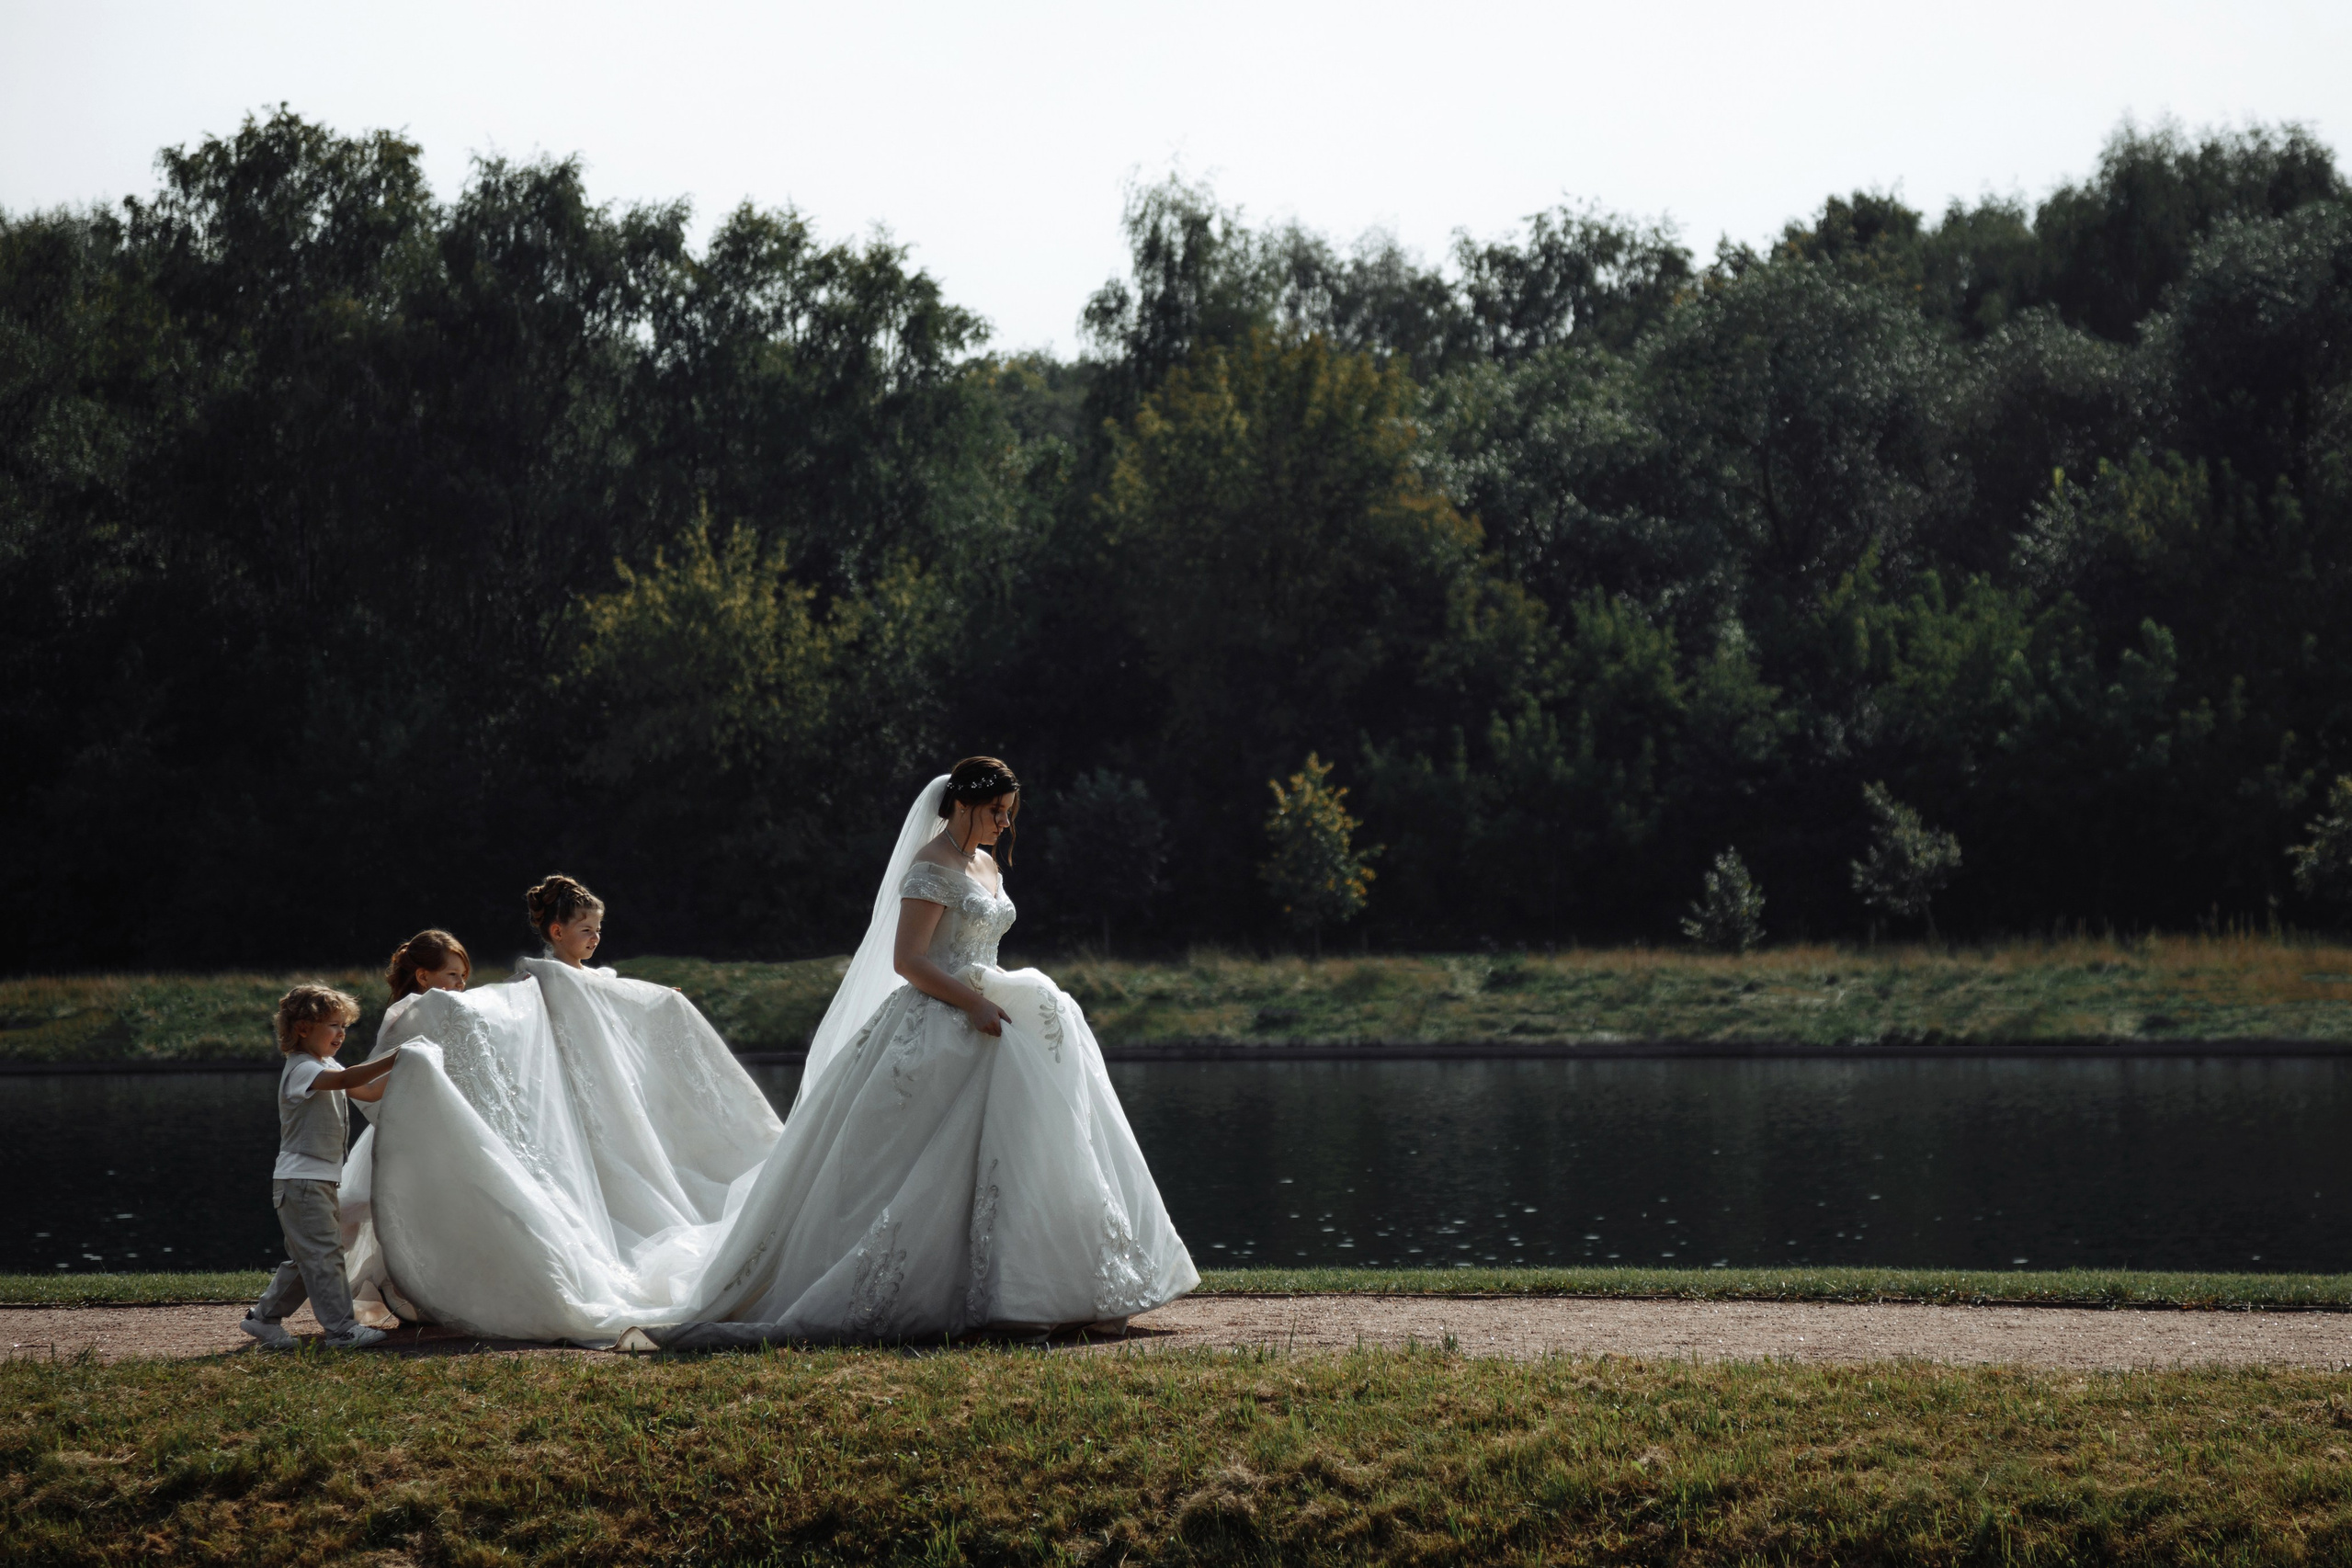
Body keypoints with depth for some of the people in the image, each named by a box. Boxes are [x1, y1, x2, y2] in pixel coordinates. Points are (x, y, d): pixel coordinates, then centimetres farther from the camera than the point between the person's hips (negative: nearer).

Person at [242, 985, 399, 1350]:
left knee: (305, 1258, 15)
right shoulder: (301, 1070, -16)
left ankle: (264, 1317, 25)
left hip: (321, 1180, 10)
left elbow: (369, 1091, 17)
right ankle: (342, 1329, -14)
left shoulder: (326, 1066, 17)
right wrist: (393, 1060, -40)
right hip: (300, 1180, -10)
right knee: (324, 1254, -12)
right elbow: (344, 1080, -33)